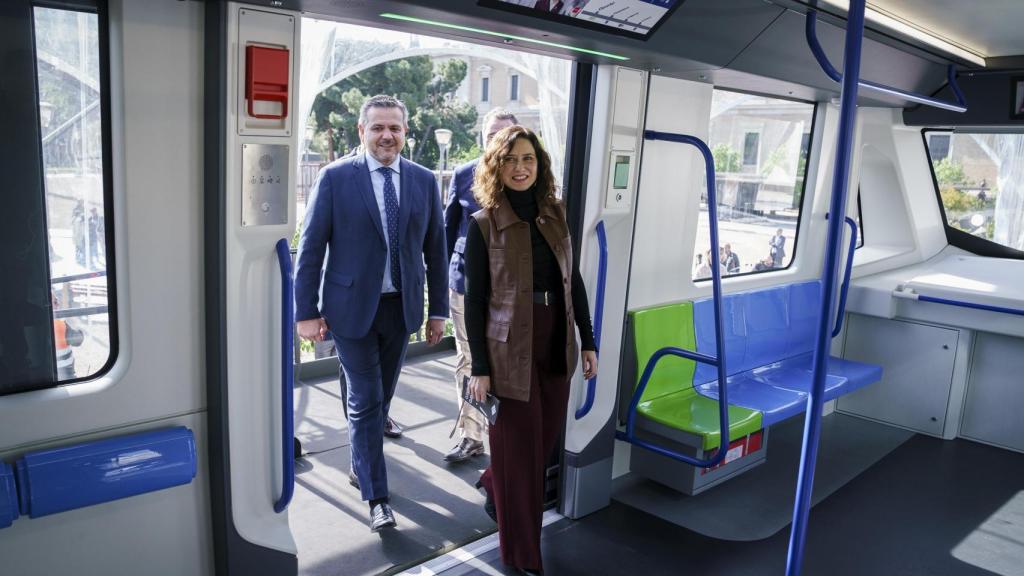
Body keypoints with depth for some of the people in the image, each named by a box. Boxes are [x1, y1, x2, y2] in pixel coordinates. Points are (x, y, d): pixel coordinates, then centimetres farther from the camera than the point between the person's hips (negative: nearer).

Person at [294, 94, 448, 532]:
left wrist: (438, 310, 6)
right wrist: (307, 311, -7)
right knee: (365, 402, 0)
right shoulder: (335, 177, -6)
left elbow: (435, 249, 6)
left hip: (401, 307, 4)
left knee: (381, 398, 16)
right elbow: (310, 247, -5)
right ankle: (376, 497, 12)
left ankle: (360, 466, 39)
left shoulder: (424, 181, 3)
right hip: (352, 307, -3)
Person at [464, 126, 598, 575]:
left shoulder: (555, 216, 6)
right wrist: (479, 367, -10)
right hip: (510, 349, -5)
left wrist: (588, 342, 7)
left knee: (545, 437, 15)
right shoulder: (483, 224, -8)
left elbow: (574, 282, 10)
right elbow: (474, 300, -8)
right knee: (519, 445, 5)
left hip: (557, 345, 5)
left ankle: (494, 486, 47)